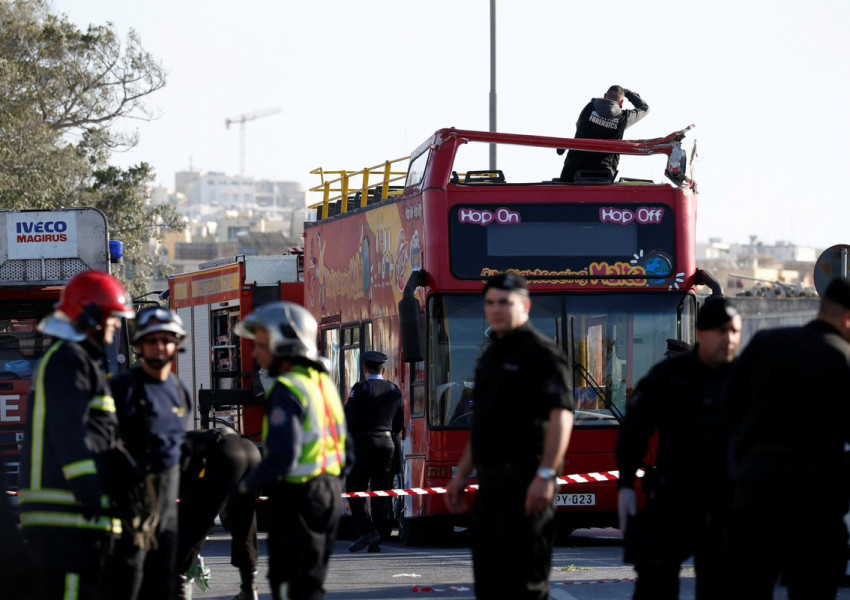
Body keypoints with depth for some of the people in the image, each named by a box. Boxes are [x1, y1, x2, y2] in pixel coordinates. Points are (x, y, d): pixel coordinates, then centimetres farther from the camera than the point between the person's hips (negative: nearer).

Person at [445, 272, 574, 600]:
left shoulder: (539, 352, -10)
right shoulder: (490, 356, 19)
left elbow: (561, 415, -19)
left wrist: (546, 474, -27)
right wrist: (461, 474, 21)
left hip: (523, 481, -9)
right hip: (491, 480, 9)